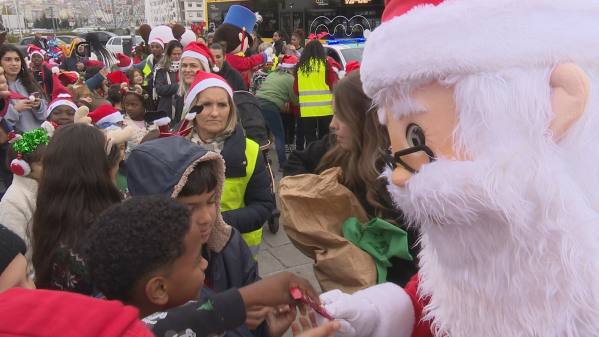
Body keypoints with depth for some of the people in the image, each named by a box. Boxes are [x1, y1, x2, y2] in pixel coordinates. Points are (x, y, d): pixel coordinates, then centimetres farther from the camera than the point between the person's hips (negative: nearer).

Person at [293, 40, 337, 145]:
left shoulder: (300, 66, 4)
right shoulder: (325, 64, -3)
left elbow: (295, 89, 10)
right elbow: (334, 85, -2)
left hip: (306, 110, 1)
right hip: (325, 108, -1)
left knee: (310, 140, 8)